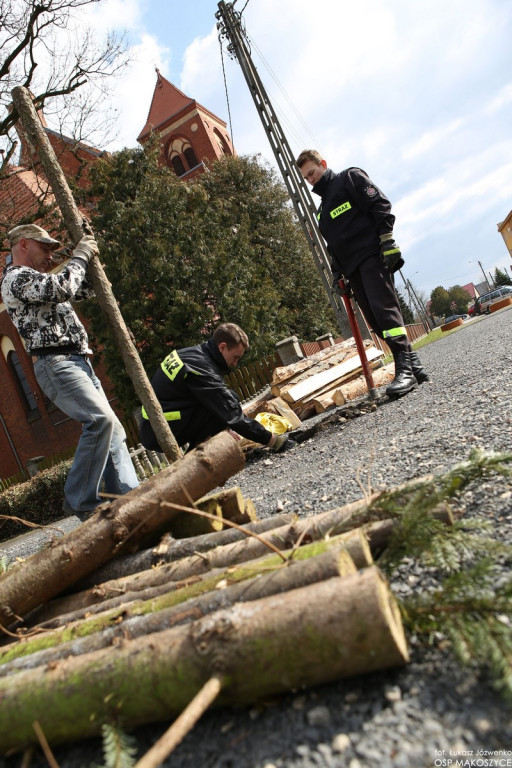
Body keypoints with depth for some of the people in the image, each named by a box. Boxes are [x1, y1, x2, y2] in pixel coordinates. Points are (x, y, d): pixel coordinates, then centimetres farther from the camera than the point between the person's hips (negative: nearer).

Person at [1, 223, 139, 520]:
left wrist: (88, 256, 17)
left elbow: (86, 290, 32)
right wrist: (80, 256, -4)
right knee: (101, 419, -25)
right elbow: (62, 287, -20)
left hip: (78, 362, 10)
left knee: (112, 428, 3)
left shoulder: (42, 280, 27)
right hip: (56, 364, -10)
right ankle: (81, 501, -14)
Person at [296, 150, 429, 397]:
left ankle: (405, 367, -23)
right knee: (376, 320, -1)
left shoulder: (350, 177, 9)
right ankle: (412, 364, 5)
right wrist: (337, 273, 16)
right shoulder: (323, 209, 29)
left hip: (372, 256, -7)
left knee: (384, 308, -20)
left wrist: (387, 239, -15)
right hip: (353, 269, 7)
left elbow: (380, 204, -3)